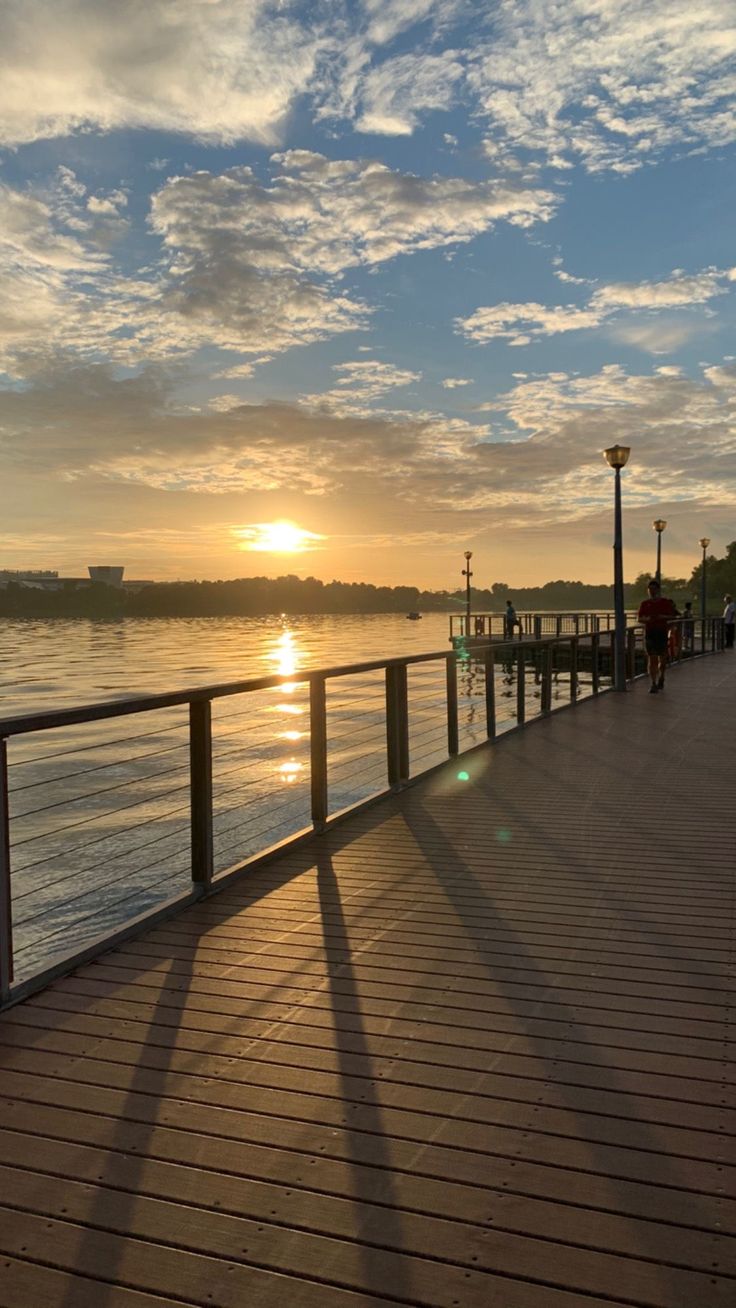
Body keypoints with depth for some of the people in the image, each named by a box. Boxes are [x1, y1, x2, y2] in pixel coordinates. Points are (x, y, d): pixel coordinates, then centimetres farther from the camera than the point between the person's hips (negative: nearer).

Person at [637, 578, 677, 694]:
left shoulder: (666, 602, 3)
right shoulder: (644, 603, 8)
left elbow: (673, 616, 2)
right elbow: (640, 618, 6)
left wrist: (662, 617, -16)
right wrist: (647, 619, -15)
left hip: (662, 632, 0)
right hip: (649, 632, 1)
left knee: (662, 659, 6)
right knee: (652, 659, -6)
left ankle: (661, 678, 34)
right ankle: (653, 683, -6)